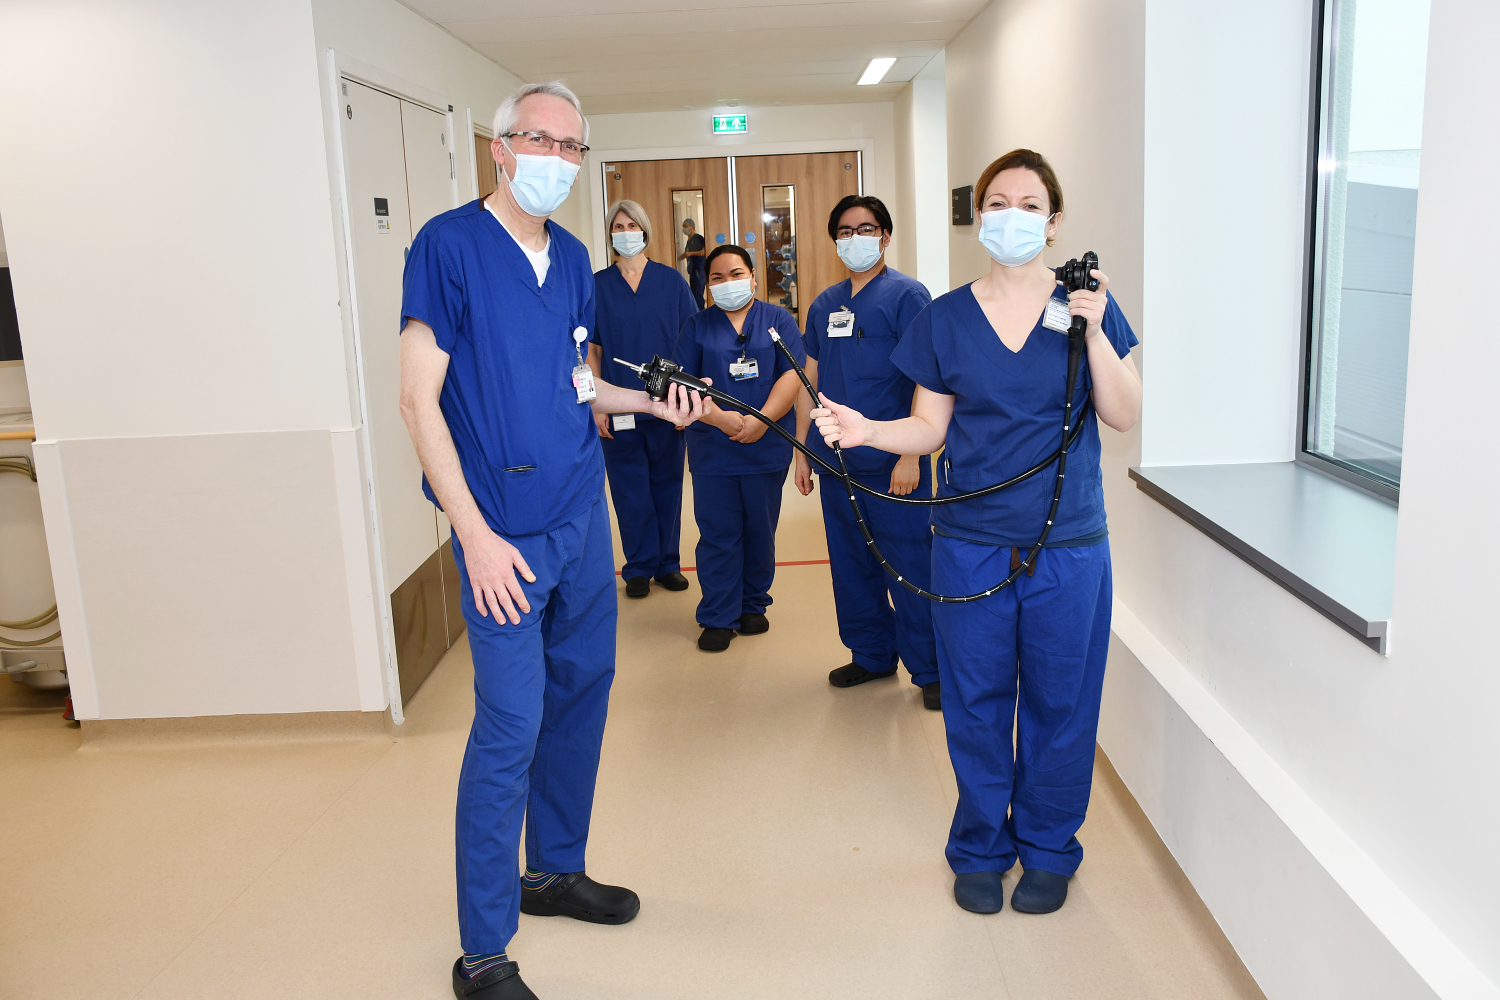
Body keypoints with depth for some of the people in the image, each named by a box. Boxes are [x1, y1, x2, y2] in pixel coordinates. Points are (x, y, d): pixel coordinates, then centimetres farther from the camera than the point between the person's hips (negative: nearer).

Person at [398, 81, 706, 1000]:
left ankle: (555, 871, 36)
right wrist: (476, 535, -18)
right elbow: (420, 400, -13)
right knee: (511, 725, -5)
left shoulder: (573, 258, 11)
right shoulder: (450, 243, -10)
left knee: (583, 687, 15)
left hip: (583, 512, 7)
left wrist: (649, 402, 7)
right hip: (505, 530, -7)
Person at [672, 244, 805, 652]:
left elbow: (792, 376, -4)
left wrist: (761, 420, -17)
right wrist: (718, 417, -16)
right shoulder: (697, 326, 7)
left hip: (767, 449, 0)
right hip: (712, 451, 0)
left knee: (760, 533, 10)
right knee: (718, 536, 3)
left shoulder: (778, 320, 5)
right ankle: (718, 618, 13)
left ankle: (753, 605, 27)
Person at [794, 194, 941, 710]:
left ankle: (931, 670, 11)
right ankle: (872, 654, 29)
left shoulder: (907, 295, -5)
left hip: (892, 463, -6)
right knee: (851, 564, 14)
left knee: (909, 566, -2)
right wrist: (801, 449, 13)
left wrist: (911, 455, -18)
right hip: (836, 458, 6)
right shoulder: (824, 305, 13)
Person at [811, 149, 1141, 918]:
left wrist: (1094, 329, -15)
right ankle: (980, 849, 29)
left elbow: (1124, 416, -4)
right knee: (976, 703, 9)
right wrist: (866, 430, -15)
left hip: (1067, 545, 0)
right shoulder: (946, 318, 4)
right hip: (971, 545, 1)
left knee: (1058, 702, 9)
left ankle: (1048, 849, 30)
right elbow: (930, 428, 3)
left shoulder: (1084, 306, 3)